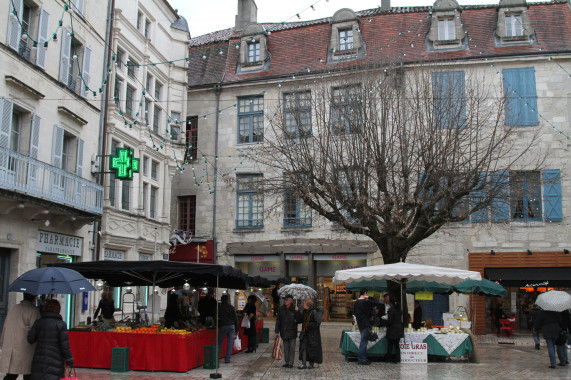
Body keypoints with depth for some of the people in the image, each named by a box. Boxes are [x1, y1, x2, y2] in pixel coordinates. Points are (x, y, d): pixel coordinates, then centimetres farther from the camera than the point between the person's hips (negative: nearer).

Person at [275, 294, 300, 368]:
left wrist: (297, 312, -22)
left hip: (292, 331, -3)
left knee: (292, 348, 0)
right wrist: (277, 331, 4)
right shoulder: (281, 309, 4)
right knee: (286, 348, 10)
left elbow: (299, 319, -8)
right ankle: (287, 362, 18)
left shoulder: (294, 309, -4)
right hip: (284, 331, 3)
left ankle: (291, 363, 6)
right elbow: (278, 320, 6)